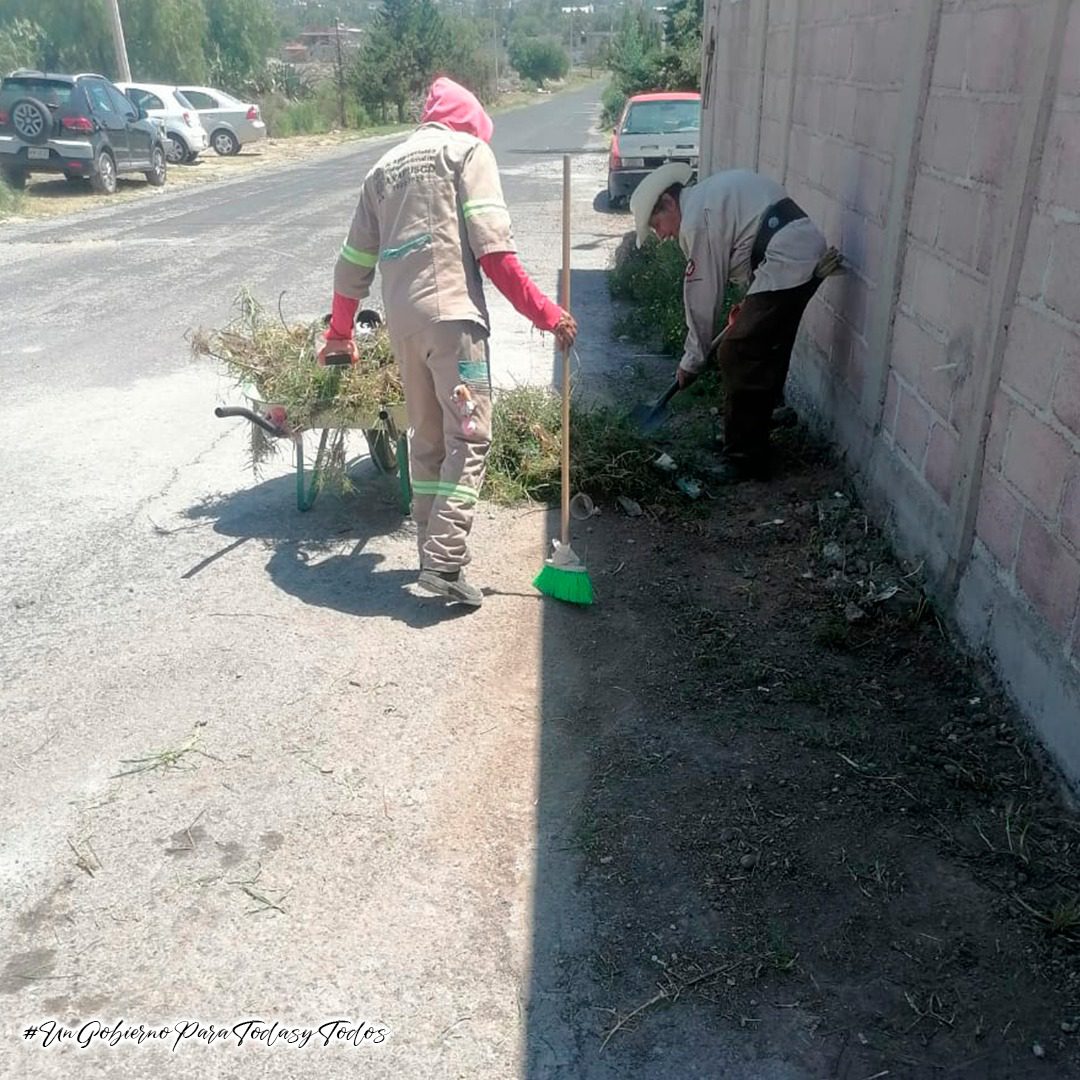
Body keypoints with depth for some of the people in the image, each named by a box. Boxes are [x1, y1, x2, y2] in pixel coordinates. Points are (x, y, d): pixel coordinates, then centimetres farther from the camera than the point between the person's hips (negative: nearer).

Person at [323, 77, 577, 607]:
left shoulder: (385, 166, 25)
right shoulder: (467, 149, 7)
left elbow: (354, 261, 25)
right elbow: (492, 247, -7)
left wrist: (340, 332, 36)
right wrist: (544, 312, -6)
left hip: (401, 322, 7)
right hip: (452, 312, -6)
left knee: (426, 439, 15)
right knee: (468, 438, -6)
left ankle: (434, 550, 21)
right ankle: (444, 562, -13)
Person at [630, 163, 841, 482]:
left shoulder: (696, 219, -8)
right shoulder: (712, 193, 20)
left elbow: (703, 298, -5)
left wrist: (691, 361, 4)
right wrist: (750, 302, 17)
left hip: (785, 267, -10)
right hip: (808, 252, 10)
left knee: (737, 357, -5)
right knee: (765, 355, 21)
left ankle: (744, 458, 2)